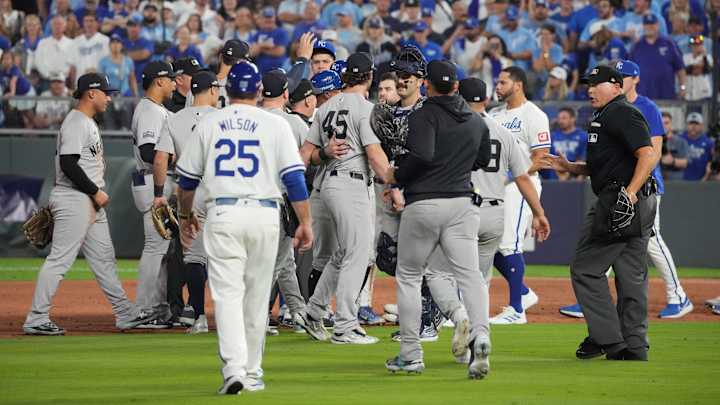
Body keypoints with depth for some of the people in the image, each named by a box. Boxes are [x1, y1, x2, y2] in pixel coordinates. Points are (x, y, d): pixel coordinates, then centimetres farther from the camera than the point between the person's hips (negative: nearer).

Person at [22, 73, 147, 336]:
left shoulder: (89, 123, 18)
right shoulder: (76, 124, -15)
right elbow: (68, 165, -23)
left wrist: (96, 193, 16)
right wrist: (95, 192, -18)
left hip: (92, 203, 11)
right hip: (73, 200, -11)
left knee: (104, 258, 13)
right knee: (60, 259, -10)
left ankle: (125, 315, 17)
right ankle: (36, 320, -8)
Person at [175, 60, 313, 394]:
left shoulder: (208, 123, 7)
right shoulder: (275, 125, 3)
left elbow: (188, 178, 14)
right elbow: (294, 177, -4)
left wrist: (185, 216, 29)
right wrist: (305, 222, 1)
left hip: (222, 215, 0)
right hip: (264, 214, 0)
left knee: (227, 294, -4)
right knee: (257, 297, 10)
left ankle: (234, 369, -20)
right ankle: (252, 374, 17)